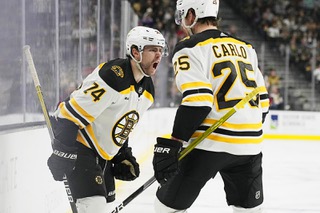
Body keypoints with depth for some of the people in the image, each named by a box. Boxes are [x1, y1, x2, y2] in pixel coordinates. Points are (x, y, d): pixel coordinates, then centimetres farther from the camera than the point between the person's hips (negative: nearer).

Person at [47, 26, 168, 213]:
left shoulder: (148, 89, 6)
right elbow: (72, 114, -25)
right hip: (79, 149, -10)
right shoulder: (112, 77, -24)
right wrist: (61, 153, -25)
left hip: (104, 155, 10)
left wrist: (123, 155, 14)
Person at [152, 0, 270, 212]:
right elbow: (262, 101, 17)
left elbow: (197, 101, -17)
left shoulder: (190, 48, -4)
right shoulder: (246, 48, 16)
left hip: (209, 144, -6)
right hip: (249, 145, 6)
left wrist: (172, 145, -18)